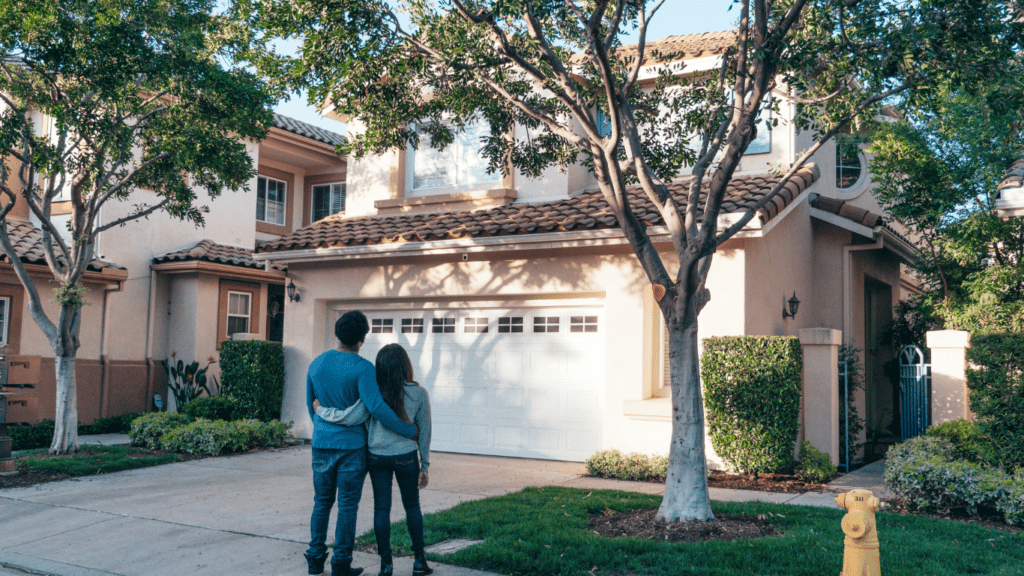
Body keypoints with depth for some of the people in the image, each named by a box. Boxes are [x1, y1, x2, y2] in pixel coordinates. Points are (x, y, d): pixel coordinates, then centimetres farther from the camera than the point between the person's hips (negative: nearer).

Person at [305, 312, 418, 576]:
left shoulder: (317, 364, 4)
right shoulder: (363, 368, -15)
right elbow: (376, 407, -24)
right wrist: (409, 431, -15)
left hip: (321, 444, 5)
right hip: (351, 445, -5)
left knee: (321, 502, 17)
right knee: (347, 506, 5)